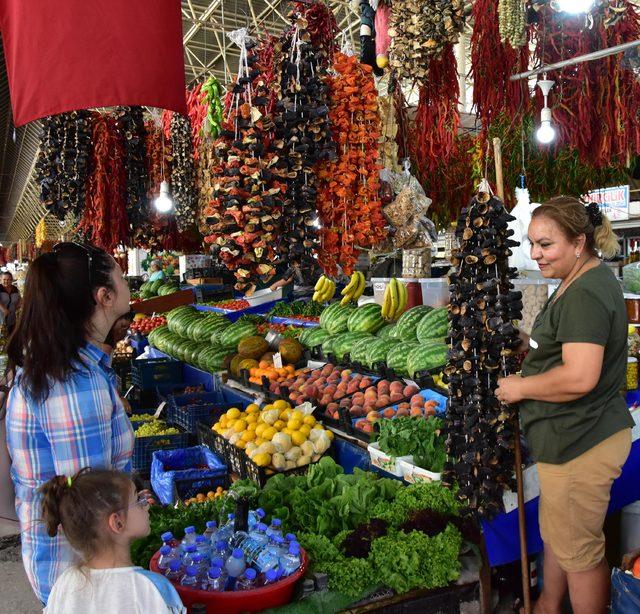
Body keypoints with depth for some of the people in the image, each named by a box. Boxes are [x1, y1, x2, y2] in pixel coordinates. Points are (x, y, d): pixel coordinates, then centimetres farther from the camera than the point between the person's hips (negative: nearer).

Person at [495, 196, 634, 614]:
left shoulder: (585, 295, -24)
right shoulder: (586, 282, 10)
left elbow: (579, 377, -32)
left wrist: (520, 388, -19)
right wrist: (530, 343, 10)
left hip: (581, 443, -11)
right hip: (574, 437, 11)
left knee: (577, 550, 7)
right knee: (555, 533, 26)